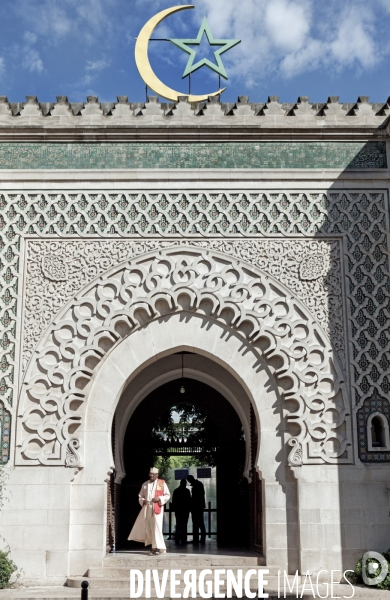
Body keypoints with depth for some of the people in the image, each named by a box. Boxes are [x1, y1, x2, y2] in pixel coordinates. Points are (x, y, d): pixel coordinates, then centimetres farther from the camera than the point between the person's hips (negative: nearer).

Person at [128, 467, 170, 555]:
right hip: (147, 508, 4)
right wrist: (143, 501, -4)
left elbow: (167, 495, 2)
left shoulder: (162, 483, 3)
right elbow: (140, 496, 18)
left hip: (157, 508, -4)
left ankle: (157, 547, -6)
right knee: (148, 528, 3)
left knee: (156, 527, -10)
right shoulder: (145, 484, 14)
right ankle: (154, 547, 11)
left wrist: (159, 498, -13)